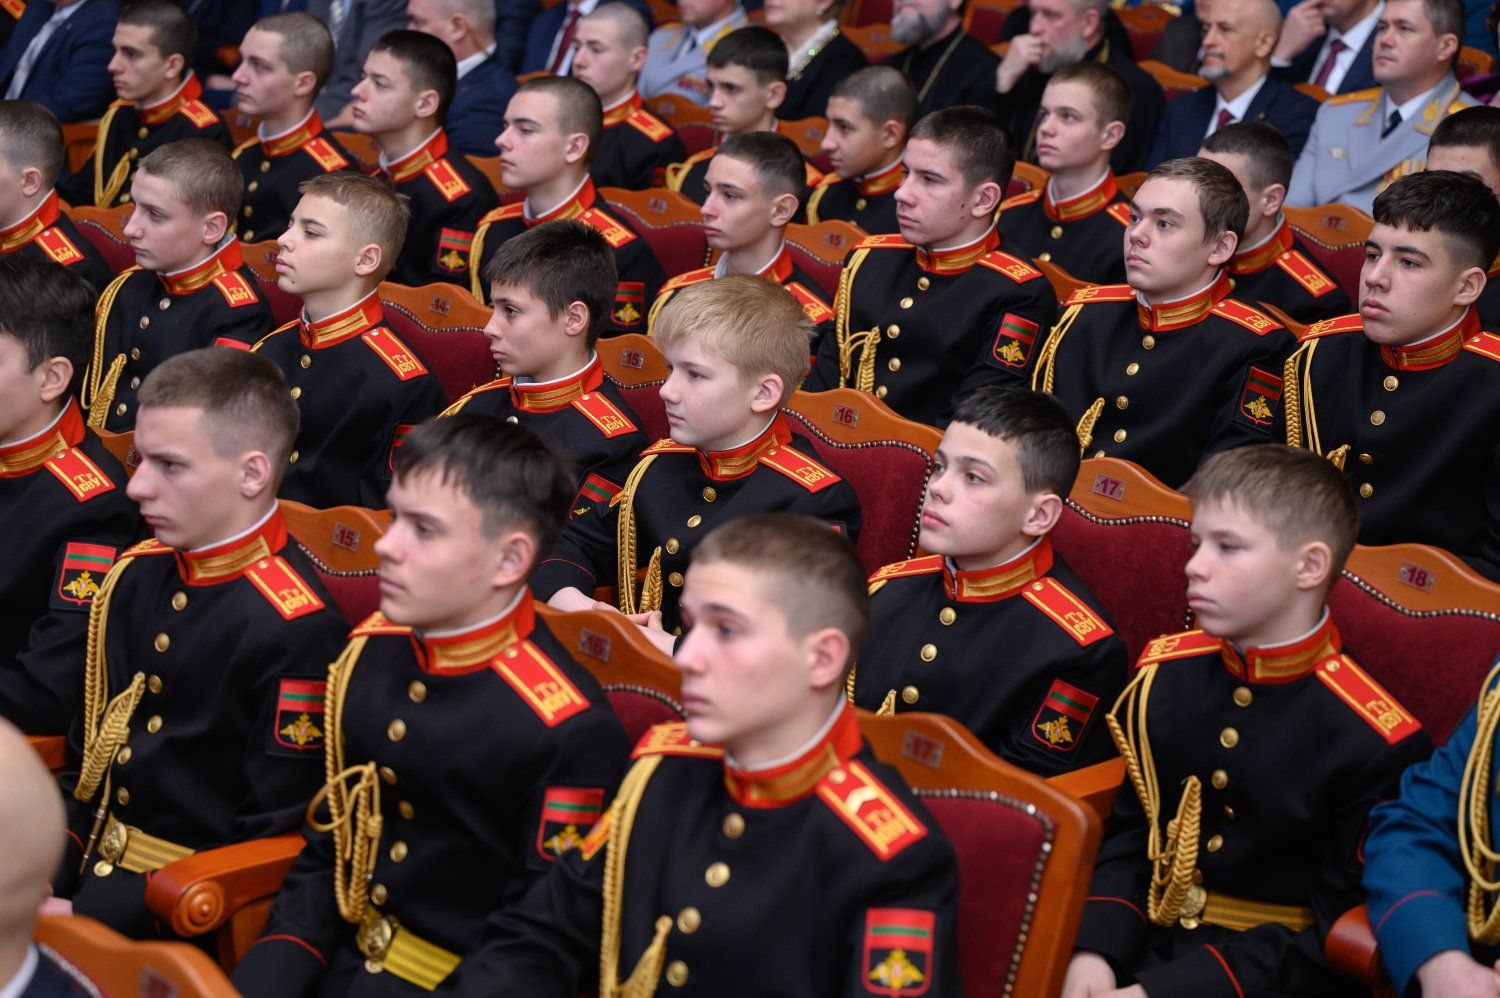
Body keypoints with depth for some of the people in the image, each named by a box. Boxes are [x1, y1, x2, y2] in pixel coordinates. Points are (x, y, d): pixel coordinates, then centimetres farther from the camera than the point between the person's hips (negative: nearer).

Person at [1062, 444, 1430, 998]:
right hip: (1144, 952, 4)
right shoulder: (1167, 677, 5)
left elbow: (1337, 936, -12)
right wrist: (1093, 951, -9)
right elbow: (1129, 837, 10)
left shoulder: (1375, 743, -13)